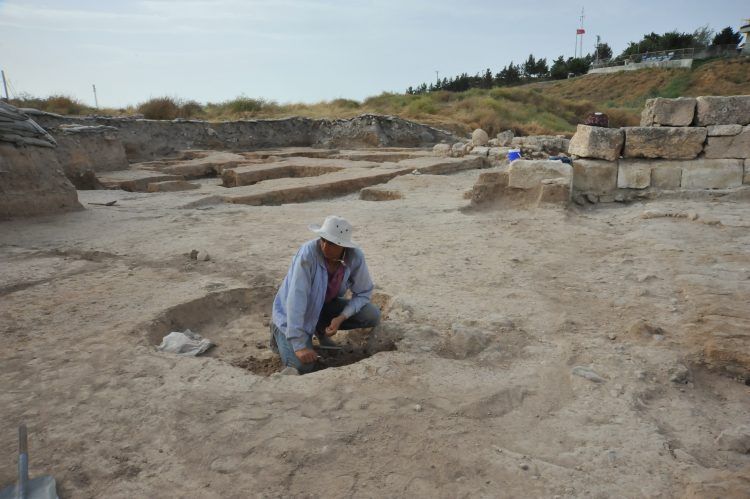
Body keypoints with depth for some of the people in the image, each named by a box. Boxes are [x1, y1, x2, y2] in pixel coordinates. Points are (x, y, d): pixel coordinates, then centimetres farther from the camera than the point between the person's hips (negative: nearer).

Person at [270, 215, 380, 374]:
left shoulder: (355, 256, -20)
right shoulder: (308, 253, -33)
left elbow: (363, 292, -7)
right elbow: (296, 299, -35)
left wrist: (342, 317, -22)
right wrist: (299, 345, -36)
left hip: (325, 306, 5)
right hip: (292, 314, -5)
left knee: (372, 315, -11)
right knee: (302, 366, -21)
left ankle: (321, 329, 12)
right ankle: (280, 335, 12)